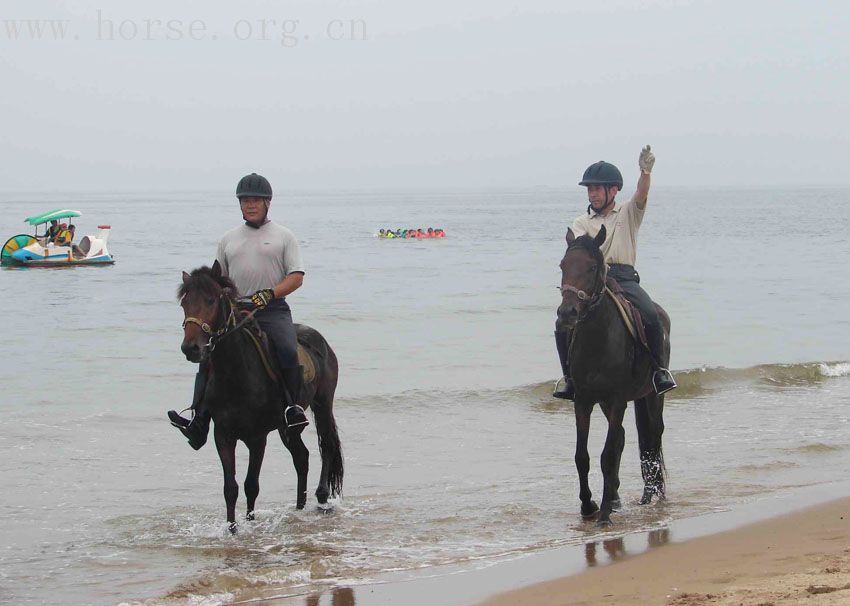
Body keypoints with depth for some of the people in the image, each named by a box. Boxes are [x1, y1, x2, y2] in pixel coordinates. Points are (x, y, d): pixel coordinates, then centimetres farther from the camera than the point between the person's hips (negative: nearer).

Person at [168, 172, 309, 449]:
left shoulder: (283, 236, 8)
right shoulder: (229, 239, 20)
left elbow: (296, 277, -1)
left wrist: (269, 294, -16)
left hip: (273, 311, -4)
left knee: (288, 351, -31)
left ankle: (294, 407, -22)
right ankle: (198, 421, -11)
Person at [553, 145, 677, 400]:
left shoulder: (628, 213, 12)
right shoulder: (581, 222, 16)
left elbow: (641, 195, -10)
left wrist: (646, 172, -31)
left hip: (624, 278, -2)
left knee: (650, 315, -29)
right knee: (563, 324, -19)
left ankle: (659, 369, -14)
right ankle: (569, 375, -2)